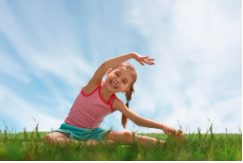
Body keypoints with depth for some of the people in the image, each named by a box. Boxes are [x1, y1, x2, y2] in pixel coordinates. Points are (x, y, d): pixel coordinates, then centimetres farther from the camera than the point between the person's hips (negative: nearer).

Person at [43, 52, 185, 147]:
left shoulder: (116, 104, -6)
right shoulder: (94, 85, -16)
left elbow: (138, 120, -12)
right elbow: (104, 66, -37)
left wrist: (162, 126, -26)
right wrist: (132, 55, -40)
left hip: (93, 132, 2)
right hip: (70, 130, -2)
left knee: (126, 136, -22)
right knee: (49, 139, -37)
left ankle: (162, 144, -15)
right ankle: (90, 145, -35)